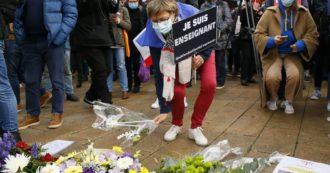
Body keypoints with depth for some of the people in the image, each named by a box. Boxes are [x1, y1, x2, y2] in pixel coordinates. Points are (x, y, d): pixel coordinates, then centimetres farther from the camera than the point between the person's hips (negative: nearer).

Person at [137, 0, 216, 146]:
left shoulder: (192, 14, -38)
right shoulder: (154, 35, -33)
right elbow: (159, 73, -27)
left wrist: (202, 56, -35)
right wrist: (164, 109, -25)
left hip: (202, 51, 0)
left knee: (209, 85, -21)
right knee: (177, 90, -20)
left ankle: (195, 127, -3)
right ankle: (176, 124, 11)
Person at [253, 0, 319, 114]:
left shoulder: (303, 13, -1)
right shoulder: (270, 13, -6)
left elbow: (313, 34, 3)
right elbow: (258, 35, -5)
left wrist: (302, 44, -17)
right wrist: (272, 41, -24)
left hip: (293, 54, 1)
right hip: (273, 54, -1)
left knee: (295, 75, -31)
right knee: (272, 77, -30)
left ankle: (288, 101, 1)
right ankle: (273, 98, 7)